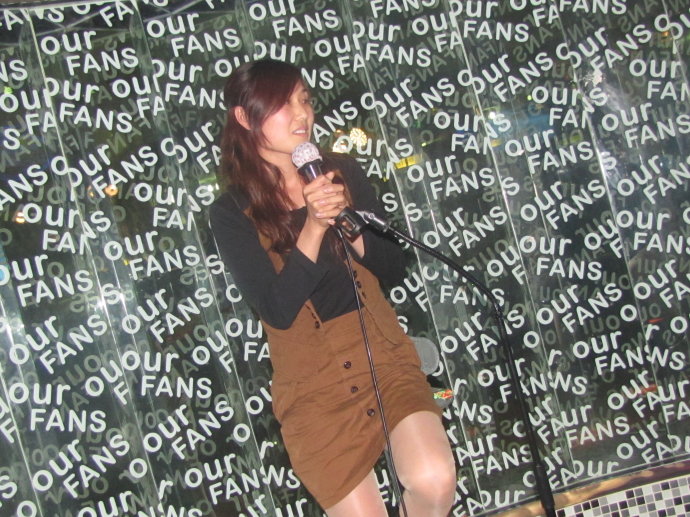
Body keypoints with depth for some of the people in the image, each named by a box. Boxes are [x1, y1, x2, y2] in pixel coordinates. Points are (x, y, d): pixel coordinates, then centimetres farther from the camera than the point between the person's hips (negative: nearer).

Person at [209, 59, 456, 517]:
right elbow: (277, 310, -13)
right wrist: (314, 225, -22)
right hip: (311, 382, -1)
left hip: (382, 353, 2)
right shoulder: (233, 212, -5)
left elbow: (394, 265, 3)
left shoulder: (343, 172, 4)